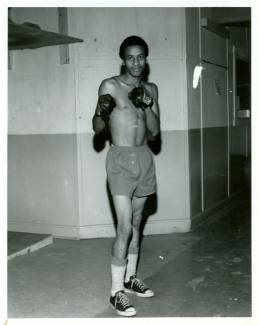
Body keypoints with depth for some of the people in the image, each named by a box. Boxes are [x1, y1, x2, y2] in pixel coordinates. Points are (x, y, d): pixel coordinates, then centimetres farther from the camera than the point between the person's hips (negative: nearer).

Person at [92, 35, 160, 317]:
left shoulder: (151, 89, 9)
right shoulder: (110, 86, -6)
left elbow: (155, 130, 3)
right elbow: (97, 128, -5)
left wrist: (146, 104, -13)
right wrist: (102, 113, -26)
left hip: (144, 158, 6)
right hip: (121, 159, -6)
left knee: (136, 222, 14)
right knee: (124, 227, -11)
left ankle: (131, 278, 27)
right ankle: (116, 291, -1)